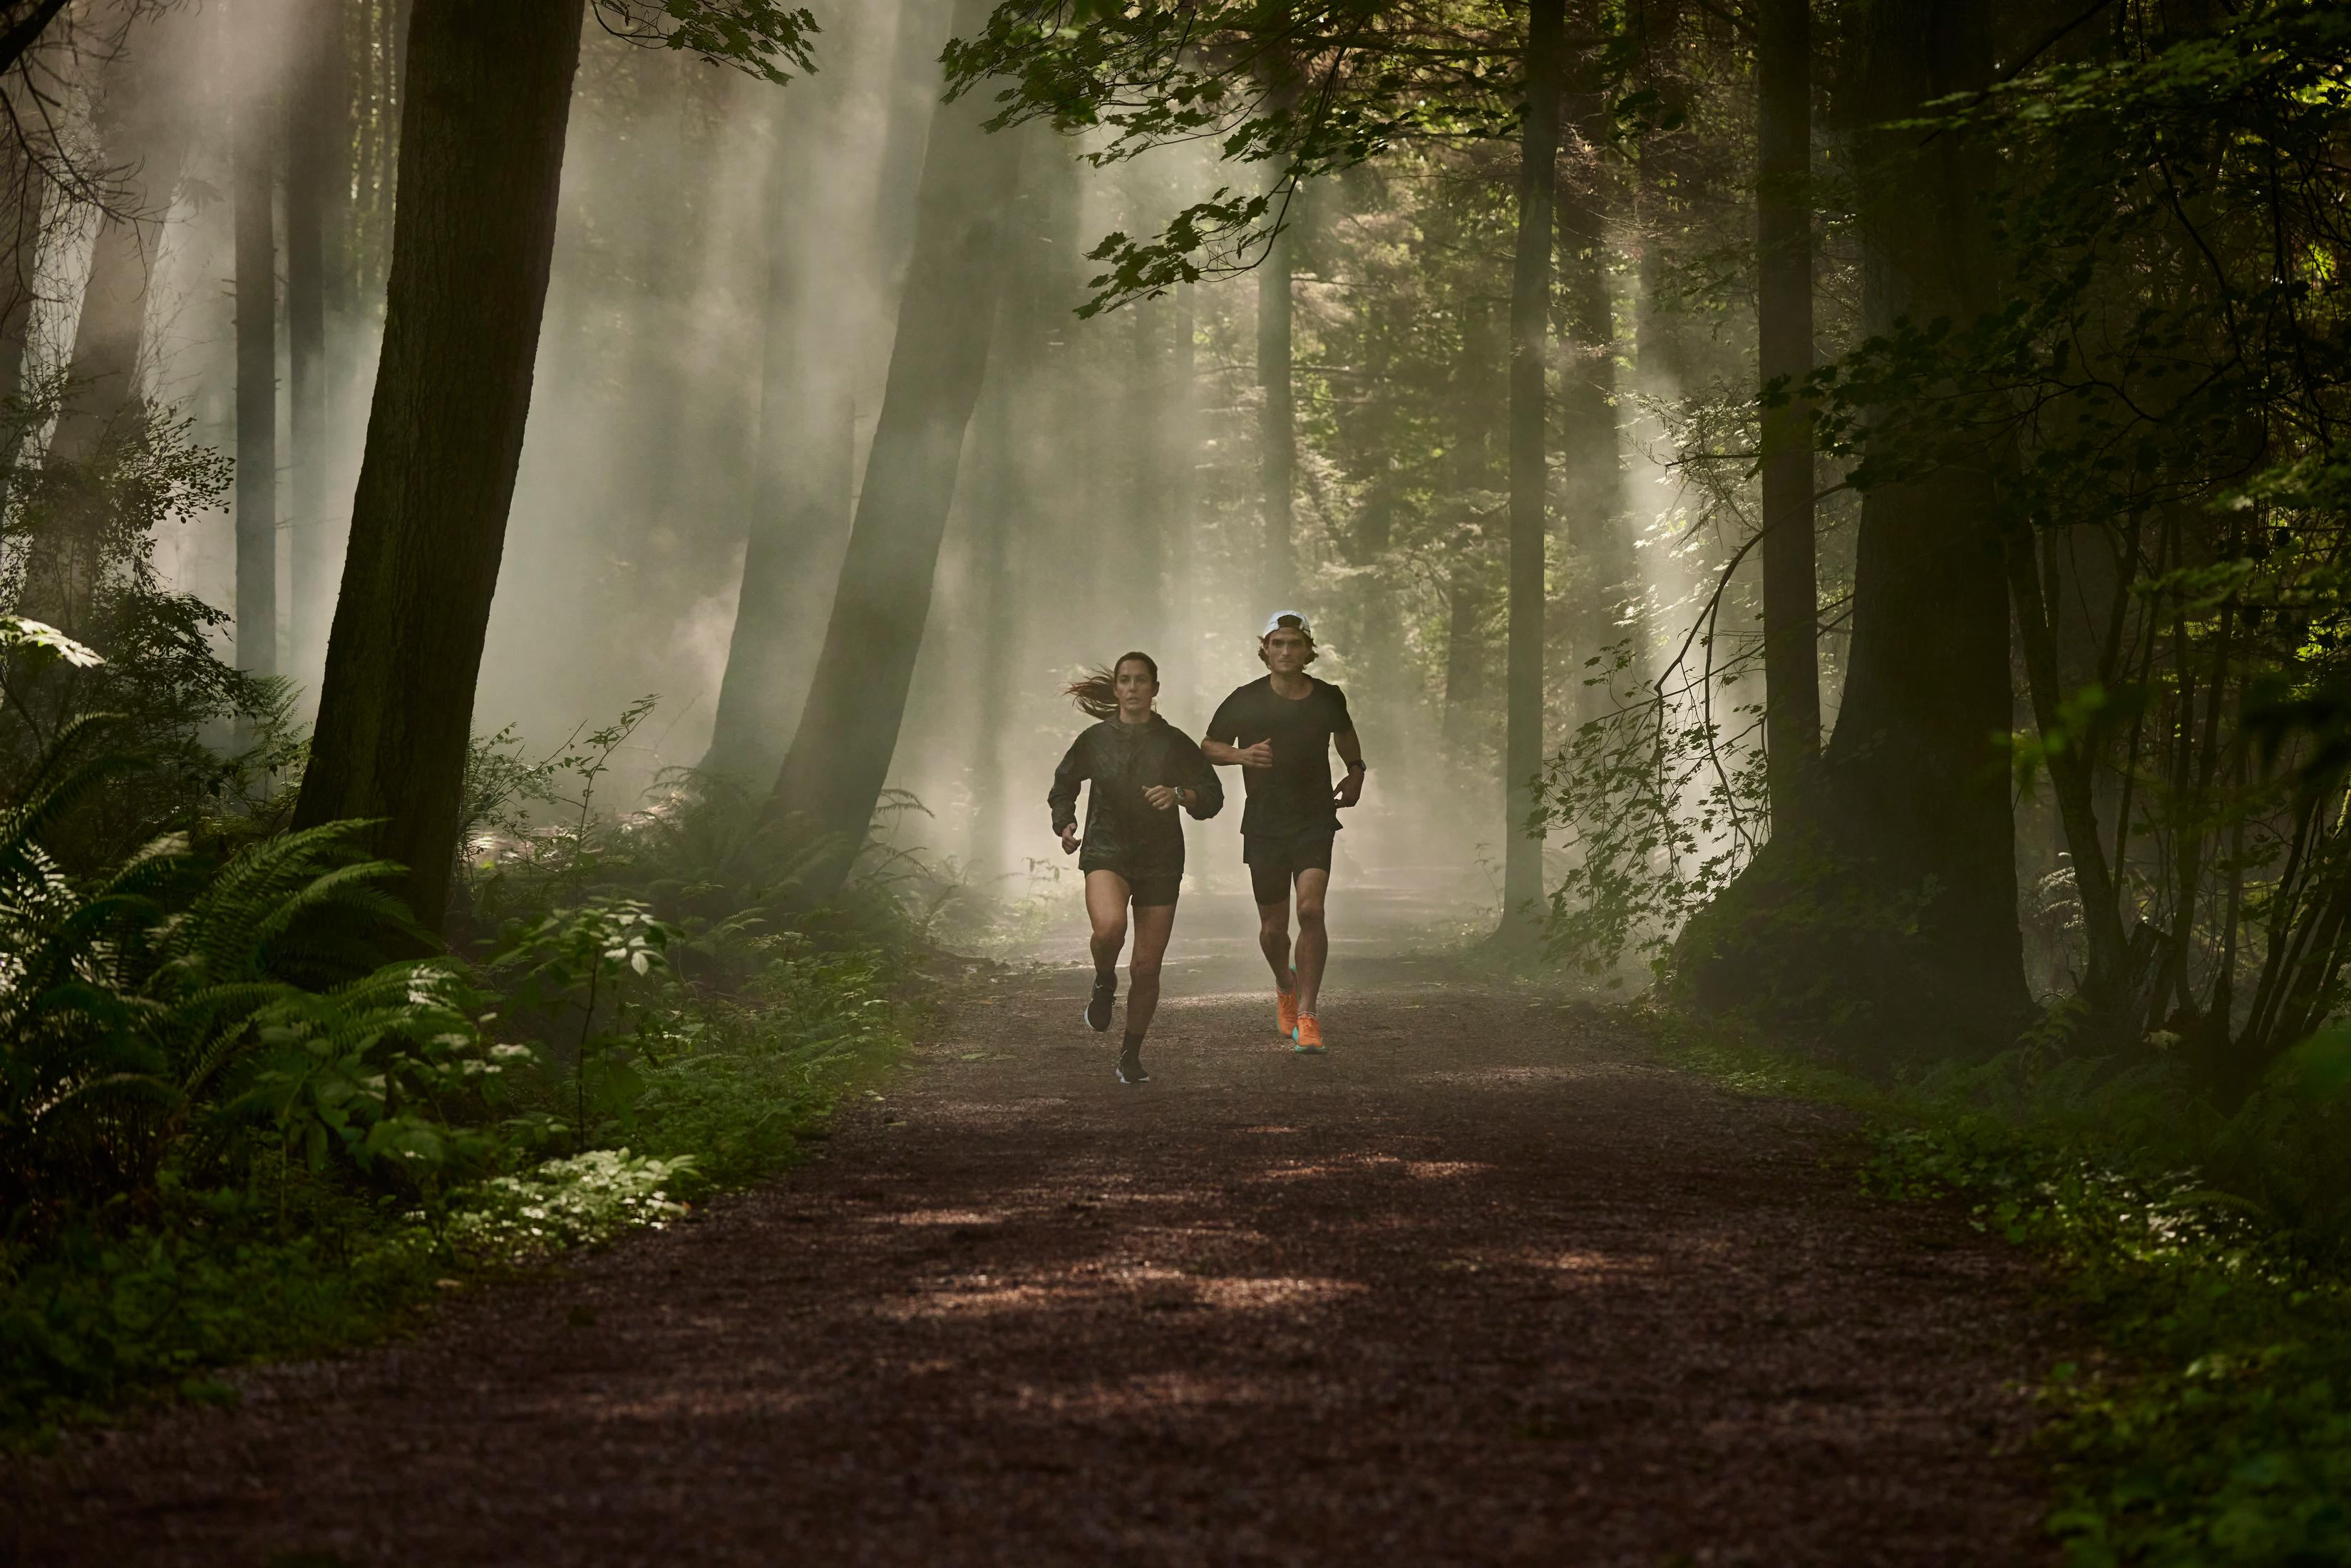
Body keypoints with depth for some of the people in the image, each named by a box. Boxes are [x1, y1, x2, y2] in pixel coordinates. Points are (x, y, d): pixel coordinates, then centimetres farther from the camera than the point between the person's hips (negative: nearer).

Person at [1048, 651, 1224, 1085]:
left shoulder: (1174, 743, 2)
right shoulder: (1095, 740, 3)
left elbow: (1212, 795, 3)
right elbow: (1063, 786, 19)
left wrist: (1179, 795, -17)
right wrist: (1065, 825, 1)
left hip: (1160, 860, 1)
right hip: (1106, 851, -1)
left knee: (1146, 968, 2)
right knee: (1110, 927, -33)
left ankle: (1131, 1055, 21)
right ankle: (1104, 984, 0)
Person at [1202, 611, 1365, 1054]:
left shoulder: (1328, 698, 3)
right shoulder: (1246, 701, -3)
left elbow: (1345, 734, 26)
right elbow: (1207, 747, 6)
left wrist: (1355, 772, 9)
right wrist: (1241, 754, -13)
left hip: (1315, 822, 0)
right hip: (1264, 825, 0)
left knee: (1311, 909, -19)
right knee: (1274, 926, 6)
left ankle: (1306, 1014, -15)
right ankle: (1285, 985, 40)